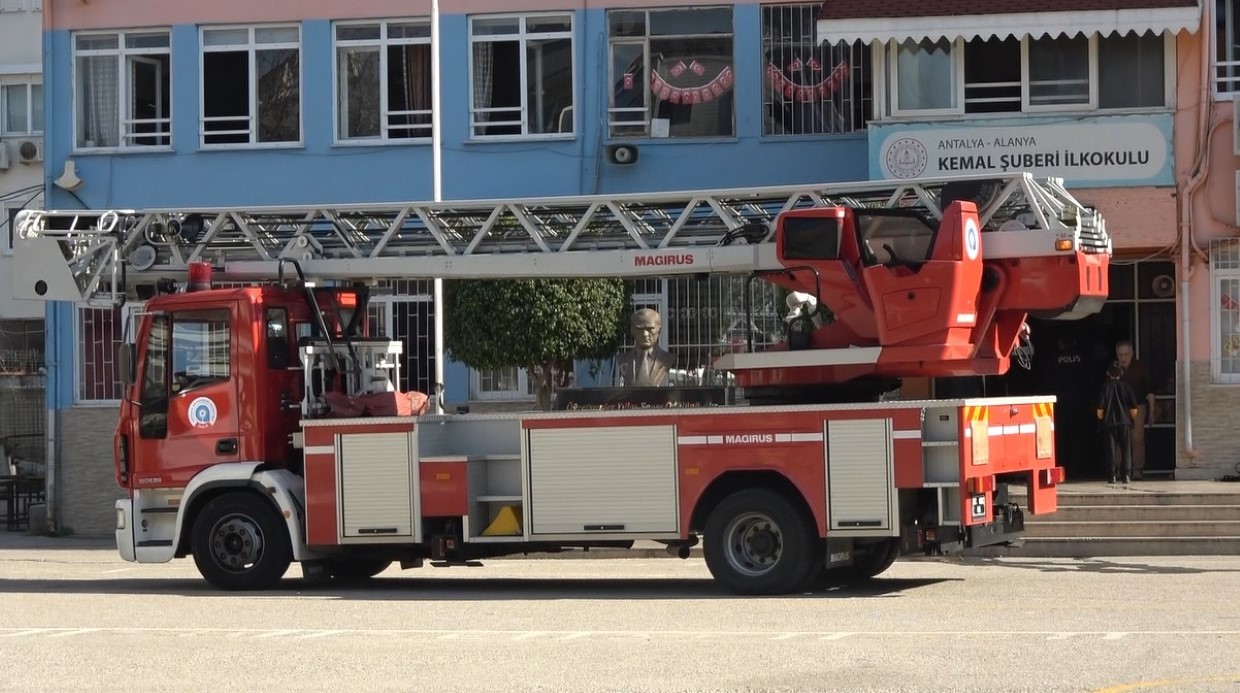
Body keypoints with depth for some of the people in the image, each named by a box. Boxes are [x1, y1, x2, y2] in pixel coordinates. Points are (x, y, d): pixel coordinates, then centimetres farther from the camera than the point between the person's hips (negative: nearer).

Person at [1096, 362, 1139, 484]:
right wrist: (1133, 419, 16)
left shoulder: (1105, 387, -3)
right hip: (1125, 422, 0)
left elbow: (1100, 409, -6)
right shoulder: (1126, 386, 0)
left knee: (1112, 450, 3)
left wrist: (1101, 419, 12)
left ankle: (1113, 475, -1)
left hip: (1109, 423, 0)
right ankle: (1127, 474, -1)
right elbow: (1134, 408, -1)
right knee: (1126, 448, 5)